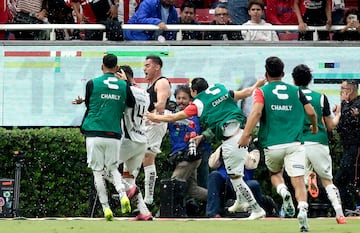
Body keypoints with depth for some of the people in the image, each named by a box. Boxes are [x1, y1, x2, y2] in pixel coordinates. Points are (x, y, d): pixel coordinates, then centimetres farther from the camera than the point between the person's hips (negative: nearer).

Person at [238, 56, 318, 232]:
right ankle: (303, 209, -32)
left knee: (274, 173, 25)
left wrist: (246, 135, -16)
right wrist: (315, 127, 31)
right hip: (294, 144, 0)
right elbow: (311, 112, 10)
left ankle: (283, 191, -6)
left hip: (272, 145, 0)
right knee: (298, 181, -6)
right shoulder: (296, 91, 11)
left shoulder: (262, 92, 4)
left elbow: (256, 112, -13)